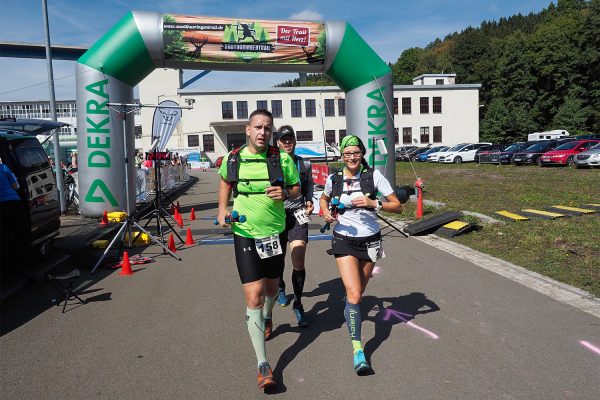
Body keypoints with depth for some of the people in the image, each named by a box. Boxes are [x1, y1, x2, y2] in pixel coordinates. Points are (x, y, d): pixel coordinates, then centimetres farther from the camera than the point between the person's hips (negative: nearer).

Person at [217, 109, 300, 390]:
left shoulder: (282, 158, -8)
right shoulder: (232, 159, -6)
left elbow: (297, 189, 3)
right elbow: (225, 181, 16)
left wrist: (285, 193, -20)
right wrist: (222, 209, 1)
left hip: (275, 233, 2)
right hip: (245, 235, -1)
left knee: (272, 286, 22)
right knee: (254, 297, -8)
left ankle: (267, 318, 59)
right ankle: (263, 365, 1)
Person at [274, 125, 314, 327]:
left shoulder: (305, 164, 4)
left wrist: (309, 201, 3)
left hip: (297, 216, 0)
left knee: (299, 263, -10)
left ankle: (298, 304, 9)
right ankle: (280, 289, 47)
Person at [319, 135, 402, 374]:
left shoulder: (374, 176, -7)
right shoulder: (334, 179, -1)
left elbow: (397, 207, -6)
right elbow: (324, 199, 20)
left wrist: (374, 204, -22)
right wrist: (326, 213, -1)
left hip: (370, 240, 1)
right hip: (344, 240, -1)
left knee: (358, 293, 16)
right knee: (354, 294, -15)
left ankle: (351, 312, 51)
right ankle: (357, 350, -9)